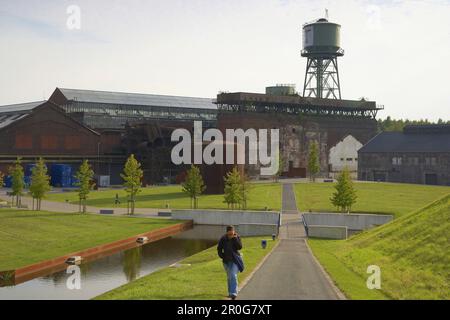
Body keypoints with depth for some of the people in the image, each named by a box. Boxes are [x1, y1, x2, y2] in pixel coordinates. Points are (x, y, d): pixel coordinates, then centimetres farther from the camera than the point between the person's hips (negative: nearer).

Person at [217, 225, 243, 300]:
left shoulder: (237, 237, -7)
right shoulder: (223, 239, -6)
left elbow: (239, 247, -19)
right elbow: (219, 249, 5)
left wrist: (235, 238, -24)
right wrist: (222, 256, -5)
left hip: (235, 260, -3)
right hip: (227, 261, 3)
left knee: (233, 276, -17)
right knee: (229, 277, 13)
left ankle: (233, 293, -22)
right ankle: (230, 292, 26)